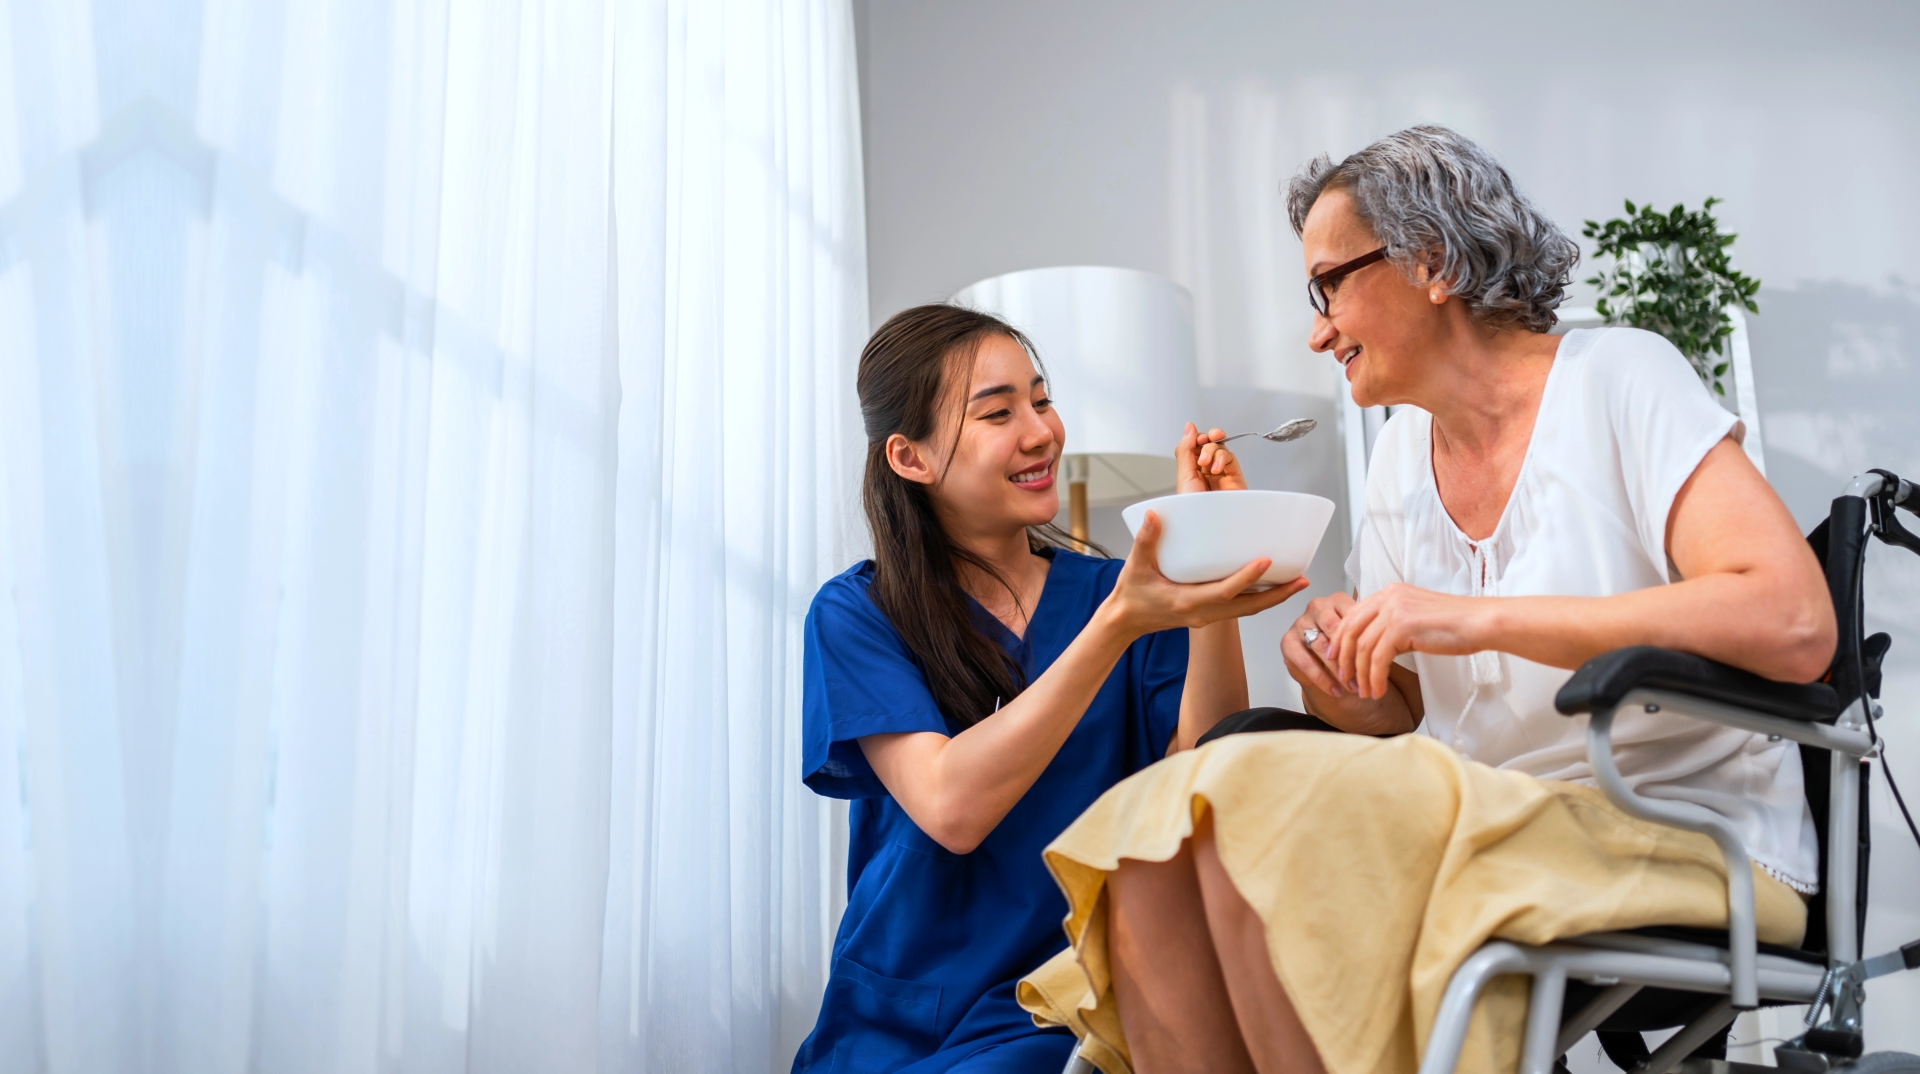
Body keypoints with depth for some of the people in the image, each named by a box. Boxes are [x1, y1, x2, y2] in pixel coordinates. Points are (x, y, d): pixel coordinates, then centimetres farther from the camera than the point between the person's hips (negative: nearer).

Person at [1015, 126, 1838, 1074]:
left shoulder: (1618, 381, -6)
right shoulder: (1403, 447, 14)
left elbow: (1796, 624, -21)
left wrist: (1481, 619, -23)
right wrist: (1344, 693, -6)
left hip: (1687, 842, -6)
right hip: (1486, 831, 6)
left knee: (1255, 798, -28)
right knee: (1151, 855, -17)